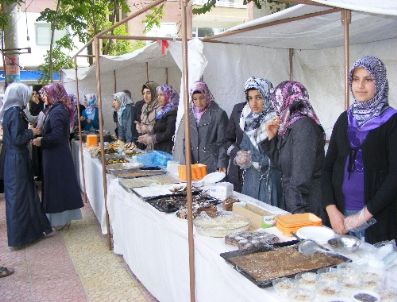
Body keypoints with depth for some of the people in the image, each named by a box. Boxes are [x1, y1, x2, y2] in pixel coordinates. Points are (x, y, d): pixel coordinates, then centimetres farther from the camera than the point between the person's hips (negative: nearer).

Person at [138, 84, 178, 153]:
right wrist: (148, 136, 3)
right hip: (158, 149, 8)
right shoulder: (161, 111, 16)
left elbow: (169, 134, -16)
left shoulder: (172, 113, -11)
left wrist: (151, 138, -8)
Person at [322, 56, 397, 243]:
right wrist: (331, 209, -5)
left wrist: (362, 215, -14)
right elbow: (328, 166, 7)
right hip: (339, 215, 4)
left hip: (377, 219, -4)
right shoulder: (344, 119, 9)